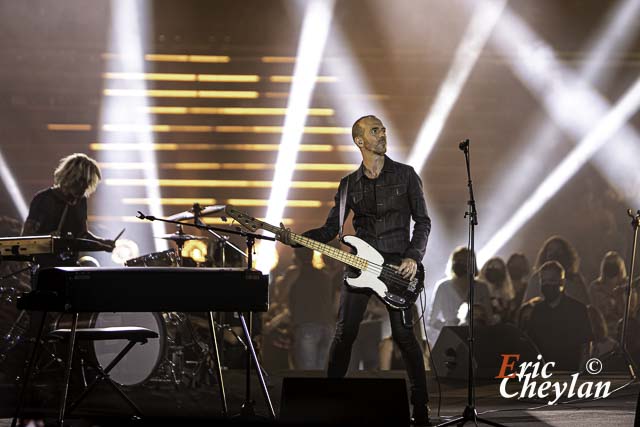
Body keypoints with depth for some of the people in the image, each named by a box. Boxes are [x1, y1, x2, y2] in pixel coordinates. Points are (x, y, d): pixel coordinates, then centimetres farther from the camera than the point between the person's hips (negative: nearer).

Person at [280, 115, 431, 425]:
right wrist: (296, 239, -6)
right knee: (343, 334, 0)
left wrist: (413, 257, -11)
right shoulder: (349, 184, 10)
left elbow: (423, 221, 3)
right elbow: (331, 228, 10)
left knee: (404, 335, -5)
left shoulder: (405, 175, 3)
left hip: (397, 265, -3)